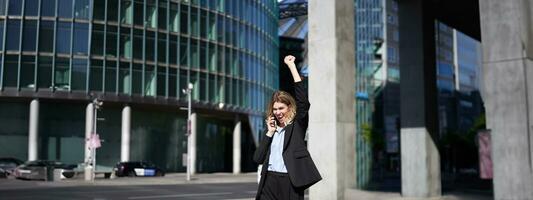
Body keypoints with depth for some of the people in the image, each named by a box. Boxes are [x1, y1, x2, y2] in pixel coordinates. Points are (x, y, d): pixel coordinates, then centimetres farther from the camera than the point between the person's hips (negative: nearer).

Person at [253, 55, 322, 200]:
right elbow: (258, 158, 8)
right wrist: (270, 132, 1)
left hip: (291, 182, -3)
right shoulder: (272, 129, 16)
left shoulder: (297, 125, 5)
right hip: (269, 182, 4)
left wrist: (291, 66, -10)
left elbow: (303, 100, -11)